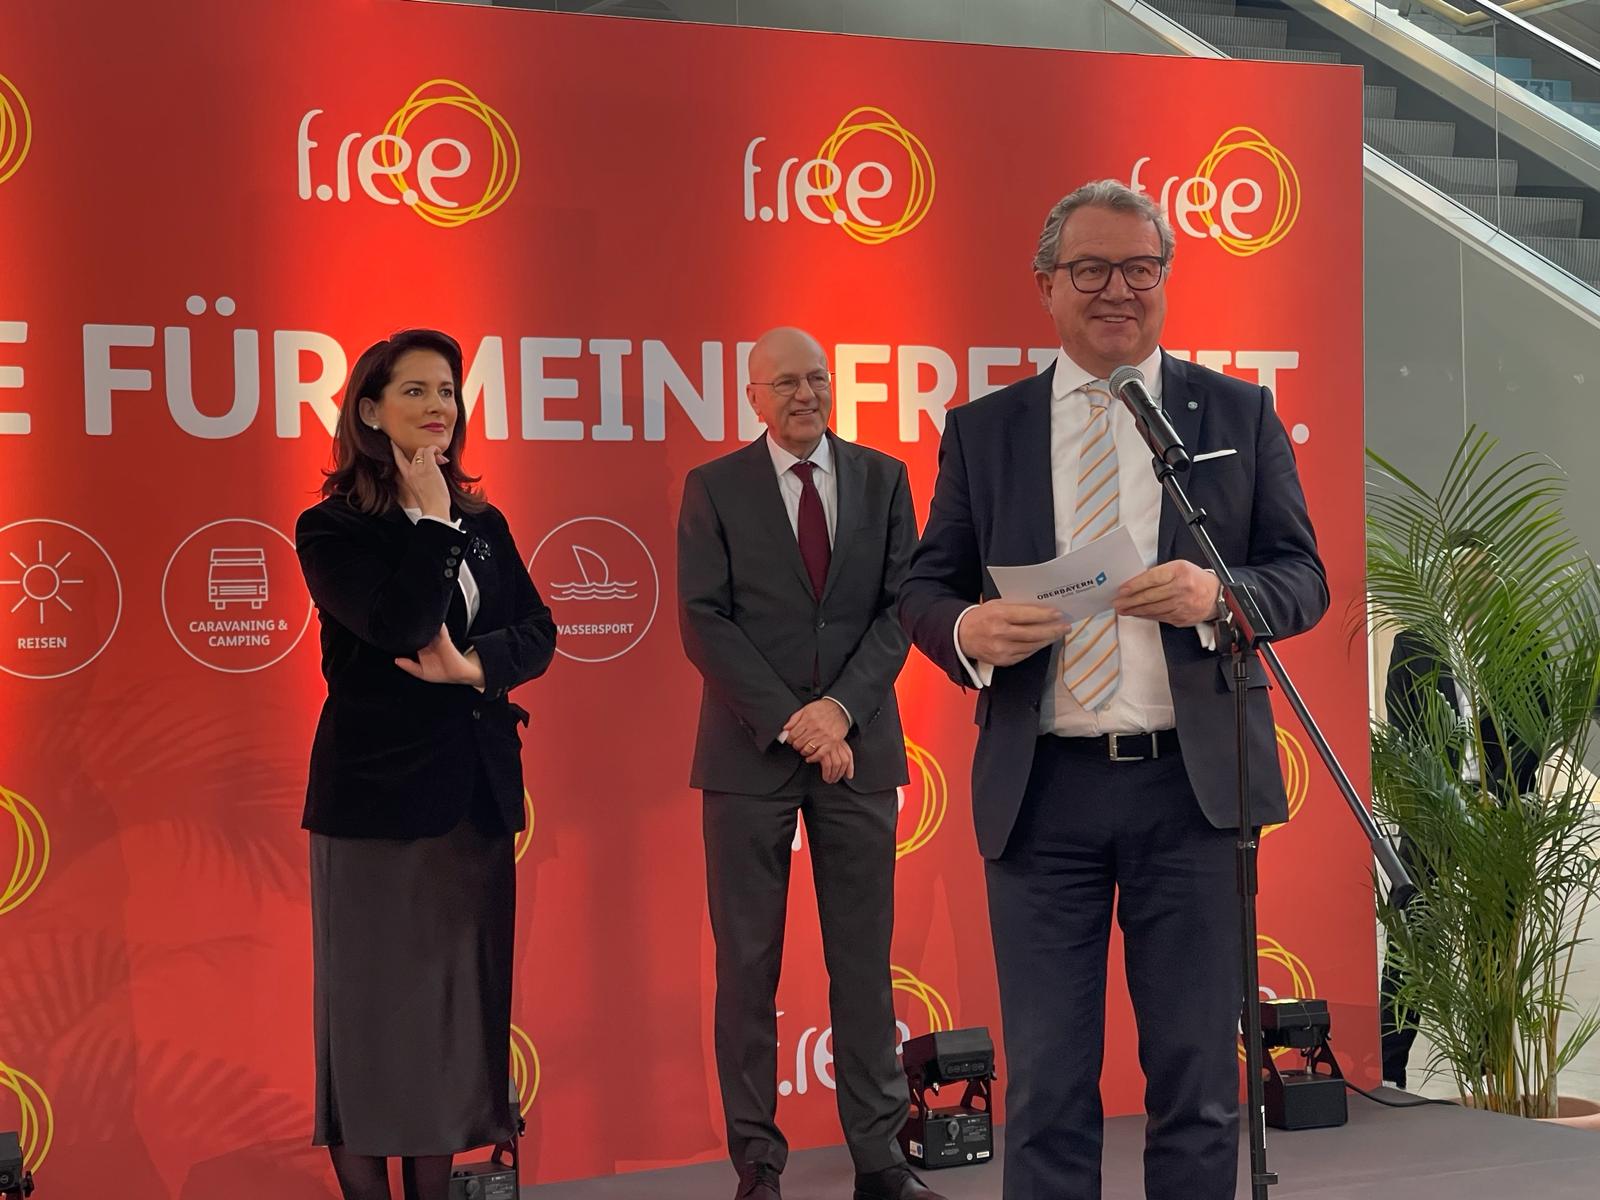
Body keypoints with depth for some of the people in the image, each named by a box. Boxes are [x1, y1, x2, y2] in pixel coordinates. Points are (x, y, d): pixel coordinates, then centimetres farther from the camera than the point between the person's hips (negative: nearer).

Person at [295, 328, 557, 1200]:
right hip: (375, 792, -5)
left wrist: (473, 665, -15)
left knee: (458, 1001, 9)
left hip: (476, 793, 5)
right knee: (376, 1005, 0)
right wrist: (433, 522, -11)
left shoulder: (484, 525, 11)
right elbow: (398, 623, -21)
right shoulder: (332, 529, -5)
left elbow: (537, 635, 3)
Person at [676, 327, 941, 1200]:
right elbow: (704, 622, -4)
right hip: (749, 751, -1)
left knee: (864, 958, 6)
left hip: (858, 744, 2)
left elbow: (901, 606, 3)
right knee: (747, 962, 2)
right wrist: (789, 722, -13)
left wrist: (842, 707, -11)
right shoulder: (713, 488, 3)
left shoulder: (883, 479, 9)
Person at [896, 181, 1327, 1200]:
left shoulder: (1239, 413, 8)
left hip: (1193, 783, 0)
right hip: (1041, 791, 1)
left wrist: (1217, 595, -16)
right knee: (1046, 1088, 6)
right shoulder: (982, 430, 9)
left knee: (1198, 1082, 7)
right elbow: (925, 588, 9)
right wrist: (968, 630, -14)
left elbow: (1304, 578, 6)